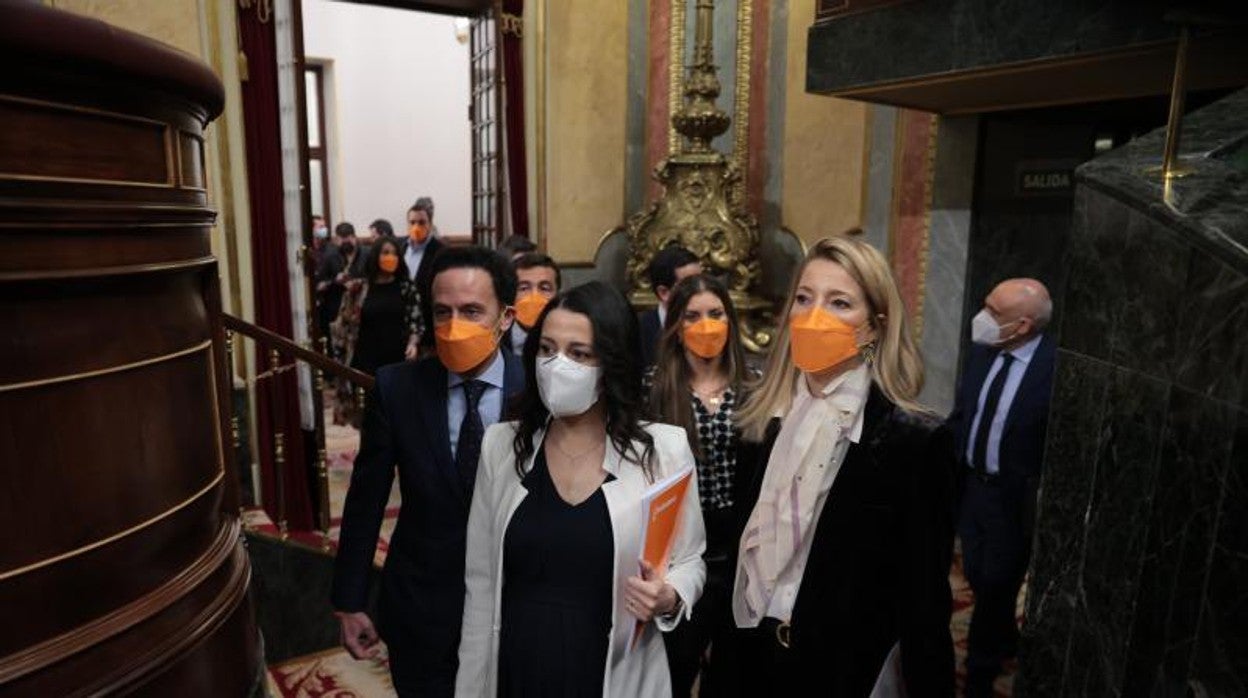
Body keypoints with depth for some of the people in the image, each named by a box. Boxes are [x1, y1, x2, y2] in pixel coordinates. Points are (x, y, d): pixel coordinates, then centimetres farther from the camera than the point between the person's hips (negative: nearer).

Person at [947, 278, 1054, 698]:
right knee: (977, 576, 21)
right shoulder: (981, 350, -5)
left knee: (996, 584, 11)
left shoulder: (1055, 367, -23)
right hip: (969, 483, 6)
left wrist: (1040, 500, -14)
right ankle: (1005, 643, 50)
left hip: (1014, 498, -5)